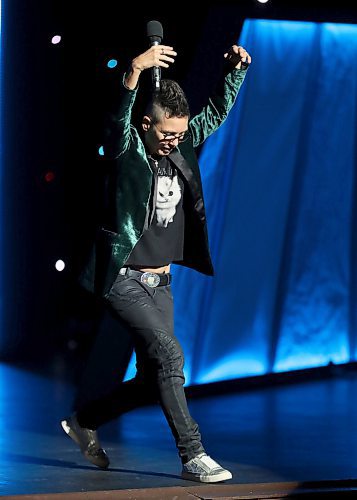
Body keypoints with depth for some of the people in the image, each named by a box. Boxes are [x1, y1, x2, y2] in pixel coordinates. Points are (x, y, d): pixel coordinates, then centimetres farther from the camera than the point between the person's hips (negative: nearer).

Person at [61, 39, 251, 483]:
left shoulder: (181, 147, 6)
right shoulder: (126, 150, -11)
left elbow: (216, 112, 15)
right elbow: (118, 121, -32)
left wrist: (235, 69, -2)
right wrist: (135, 70, -49)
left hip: (159, 283, 7)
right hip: (123, 278, -7)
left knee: (153, 380, 8)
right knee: (169, 354, -19)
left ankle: (84, 421, 30)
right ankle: (193, 456, -13)